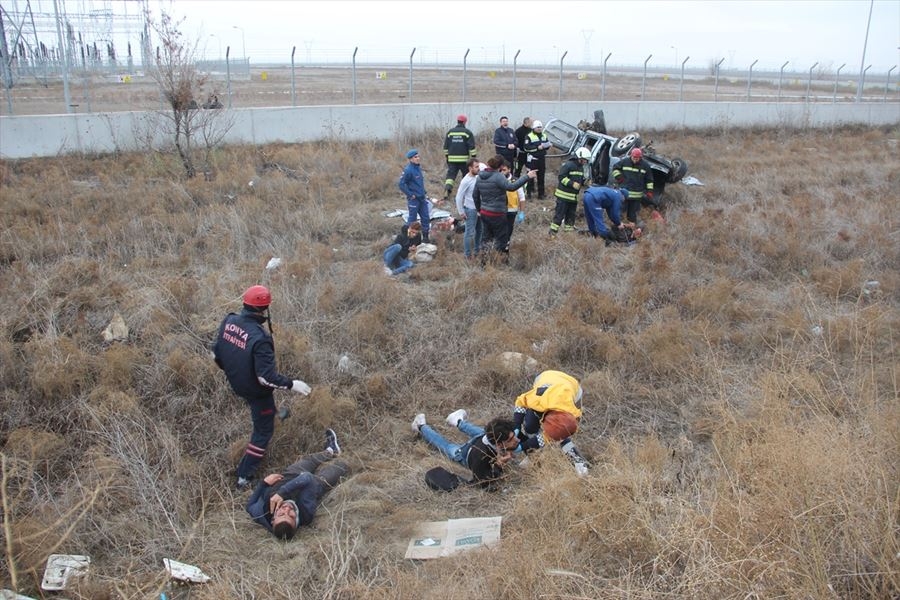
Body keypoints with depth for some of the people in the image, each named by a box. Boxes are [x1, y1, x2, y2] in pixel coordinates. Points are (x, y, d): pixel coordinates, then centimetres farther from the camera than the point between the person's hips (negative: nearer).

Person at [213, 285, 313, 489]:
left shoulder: (228, 321, -13)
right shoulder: (259, 338, -35)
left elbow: (216, 354, 2)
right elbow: (266, 376, -34)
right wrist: (292, 385, -22)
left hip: (236, 384, 7)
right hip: (257, 391, -7)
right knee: (263, 431, 12)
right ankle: (244, 476, 18)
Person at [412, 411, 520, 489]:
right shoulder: (481, 455, -53)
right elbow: (483, 483, -42)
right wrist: (498, 466, -54)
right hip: (465, 453, -3)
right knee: (445, 446, 28)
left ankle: (459, 422, 62)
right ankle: (422, 427, 54)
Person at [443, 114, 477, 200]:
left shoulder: (450, 132, 9)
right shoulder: (468, 133, -3)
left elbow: (445, 146, 13)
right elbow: (472, 147, -6)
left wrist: (446, 156, 21)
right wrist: (474, 157, 0)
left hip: (452, 159, 2)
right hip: (464, 159, -2)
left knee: (450, 175, 0)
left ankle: (447, 190, -21)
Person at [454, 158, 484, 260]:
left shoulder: (477, 177, -1)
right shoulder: (466, 181, -21)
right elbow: (459, 197, -17)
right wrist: (461, 212, -16)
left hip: (479, 208, 8)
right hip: (470, 210, -8)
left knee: (479, 230, 20)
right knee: (470, 233, 0)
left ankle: (477, 251, 38)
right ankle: (468, 255, 12)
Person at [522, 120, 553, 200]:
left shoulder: (544, 136, 15)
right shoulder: (529, 136, -7)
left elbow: (546, 145, 22)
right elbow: (527, 148, -16)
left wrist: (548, 145, -2)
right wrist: (537, 147, -22)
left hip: (542, 159, 6)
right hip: (532, 159, -6)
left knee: (541, 177, 9)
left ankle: (541, 193, 16)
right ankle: (528, 193, 3)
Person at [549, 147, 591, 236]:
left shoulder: (581, 167, 14)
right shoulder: (568, 165, -15)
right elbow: (562, 177, -18)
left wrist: (585, 181, 0)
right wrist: (572, 184, -25)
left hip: (573, 196, 8)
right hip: (563, 195, -8)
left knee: (571, 215, 15)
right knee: (559, 214, -8)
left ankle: (569, 229, 26)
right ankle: (553, 231, -5)